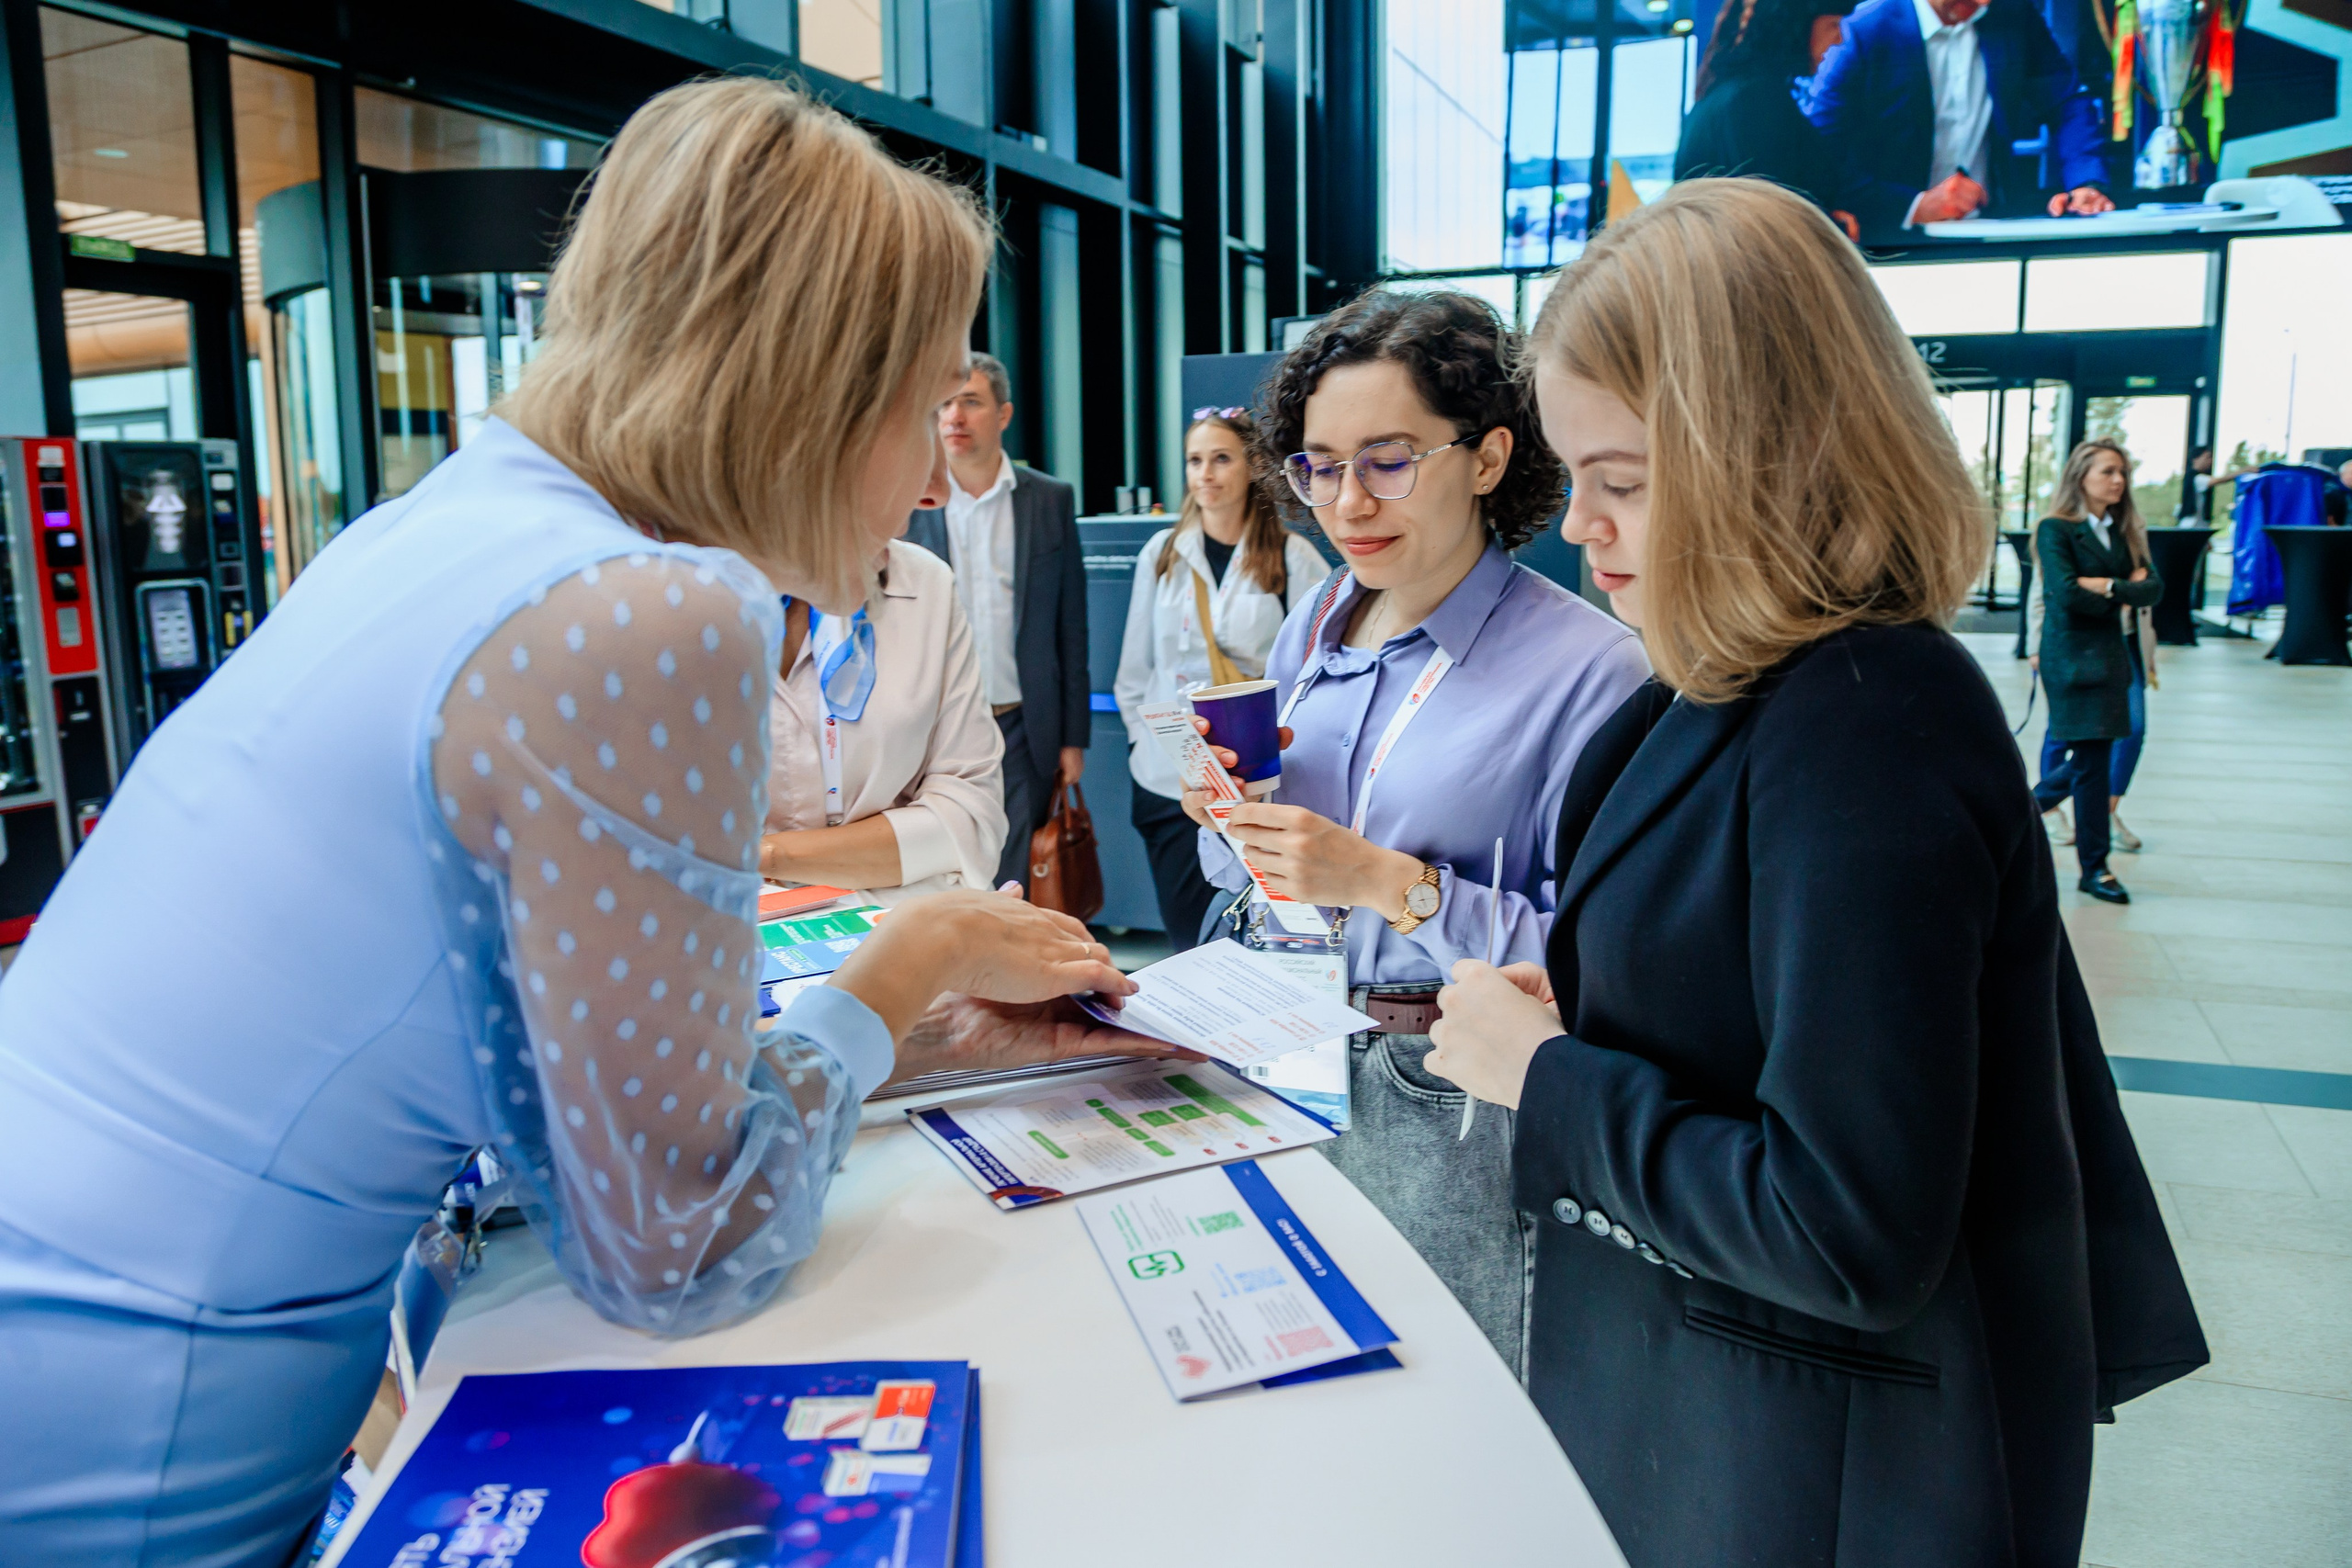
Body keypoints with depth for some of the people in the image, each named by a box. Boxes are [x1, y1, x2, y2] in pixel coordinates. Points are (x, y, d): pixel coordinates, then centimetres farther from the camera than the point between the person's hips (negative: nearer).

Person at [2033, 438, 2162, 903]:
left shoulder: (2125, 531, 12)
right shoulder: (2056, 529, -7)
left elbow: (2154, 587, 1)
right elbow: (2065, 592, -19)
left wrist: (2107, 586, -16)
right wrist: (2125, 595, -6)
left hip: (2115, 650, 7)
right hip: (2073, 653, -7)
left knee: (2093, 755, 7)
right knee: (2092, 758, -5)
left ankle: (2032, 802, 31)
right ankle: (2094, 867, 7)